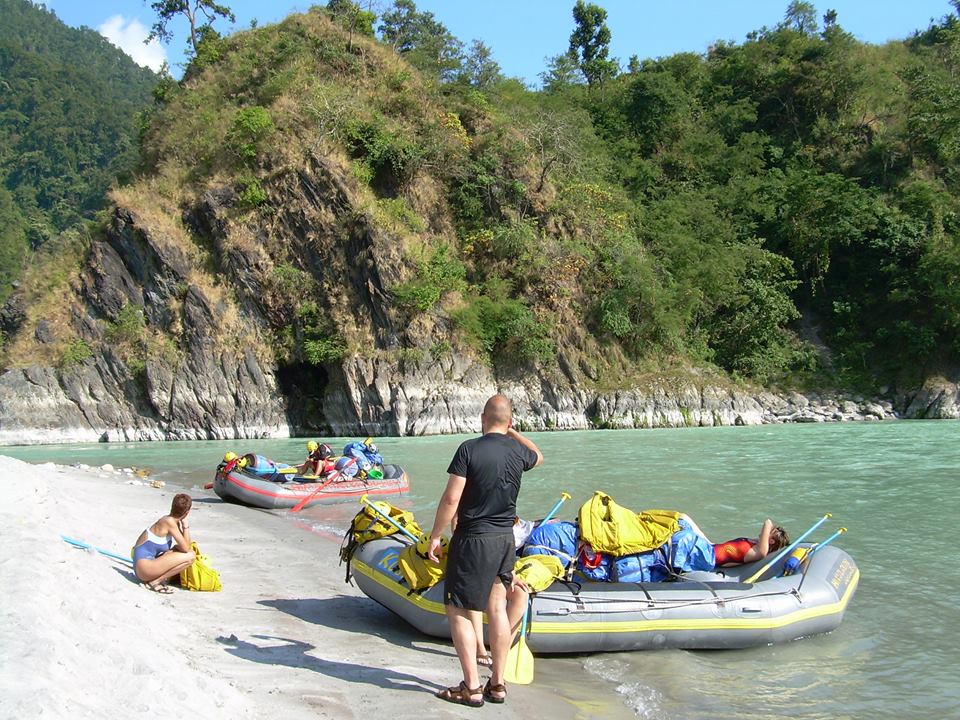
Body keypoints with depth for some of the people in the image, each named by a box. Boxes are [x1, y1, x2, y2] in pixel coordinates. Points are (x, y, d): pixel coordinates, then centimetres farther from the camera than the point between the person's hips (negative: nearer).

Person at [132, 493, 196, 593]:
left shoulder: (173, 521, 9)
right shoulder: (169, 521, -16)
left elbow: (183, 546, 14)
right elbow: (186, 548, -14)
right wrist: (186, 525, -9)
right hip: (144, 565, -9)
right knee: (189, 556, -16)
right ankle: (154, 582, -10)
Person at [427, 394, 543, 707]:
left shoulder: (469, 449, -14)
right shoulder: (518, 451, 2)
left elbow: (451, 498, -16)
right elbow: (538, 455, 28)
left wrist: (435, 536, -7)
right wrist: (513, 433, 30)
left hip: (472, 540, -6)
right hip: (505, 539, 6)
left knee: (458, 611, 3)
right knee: (497, 608, 13)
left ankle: (471, 688, 2)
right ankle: (498, 684, 19)